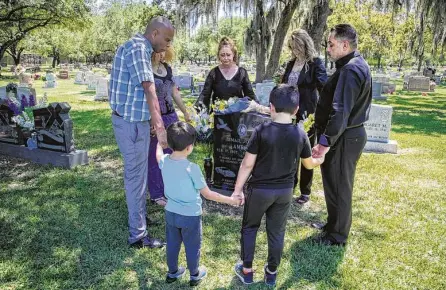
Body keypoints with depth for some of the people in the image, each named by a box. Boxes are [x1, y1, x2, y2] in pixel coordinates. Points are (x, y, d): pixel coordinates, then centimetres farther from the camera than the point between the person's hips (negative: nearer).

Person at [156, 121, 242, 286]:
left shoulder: (164, 161, -11)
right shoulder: (192, 168, -28)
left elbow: (159, 155, 17)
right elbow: (208, 194, -20)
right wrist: (230, 200, -9)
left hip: (171, 213, 5)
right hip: (190, 216, -5)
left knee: (172, 244, 24)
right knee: (192, 247, 18)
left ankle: (172, 273, 43)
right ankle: (195, 275, 38)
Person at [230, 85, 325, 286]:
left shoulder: (261, 131, -18)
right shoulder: (300, 134, -7)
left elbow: (247, 164, -15)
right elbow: (309, 164, 7)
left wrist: (238, 189, -4)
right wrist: (320, 160, 30)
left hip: (259, 190, -3)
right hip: (285, 191, 3)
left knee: (249, 228, 18)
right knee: (276, 232, 17)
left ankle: (246, 271, 28)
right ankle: (272, 273, 32)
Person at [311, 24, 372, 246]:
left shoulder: (350, 70, -21)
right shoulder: (356, 64, 14)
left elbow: (340, 111, -29)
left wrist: (326, 142, -29)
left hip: (343, 137, -10)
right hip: (349, 134, 10)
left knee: (338, 186, 2)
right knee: (335, 184, 21)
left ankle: (337, 236, 18)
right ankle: (333, 224, 37)